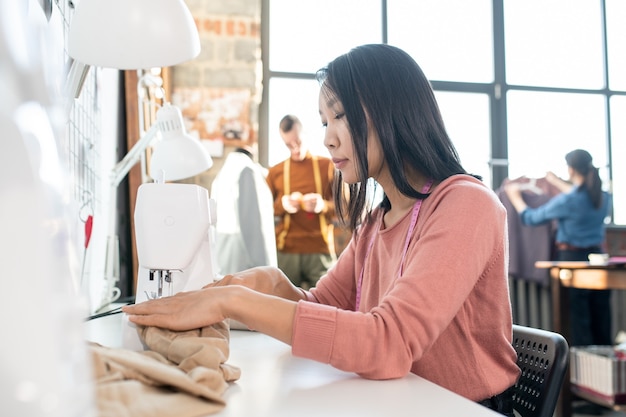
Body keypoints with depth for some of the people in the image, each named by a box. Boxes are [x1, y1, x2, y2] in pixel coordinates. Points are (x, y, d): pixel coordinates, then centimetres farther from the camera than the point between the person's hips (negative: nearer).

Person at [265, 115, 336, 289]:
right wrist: (282, 205, -8)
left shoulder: (327, 166, 10)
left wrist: (323, 205, -13)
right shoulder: (275, 171, 14)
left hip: (320, 250, -1)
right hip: (286, 251, 1)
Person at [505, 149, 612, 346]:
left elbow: (530, 218, -3)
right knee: (601, 317, 13)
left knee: (578, 317, 2)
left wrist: (515, 196, 14)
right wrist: (557, 182, 38)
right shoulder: (604, 198, 1)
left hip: (572, 258, -6)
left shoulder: (565, 202, -17)